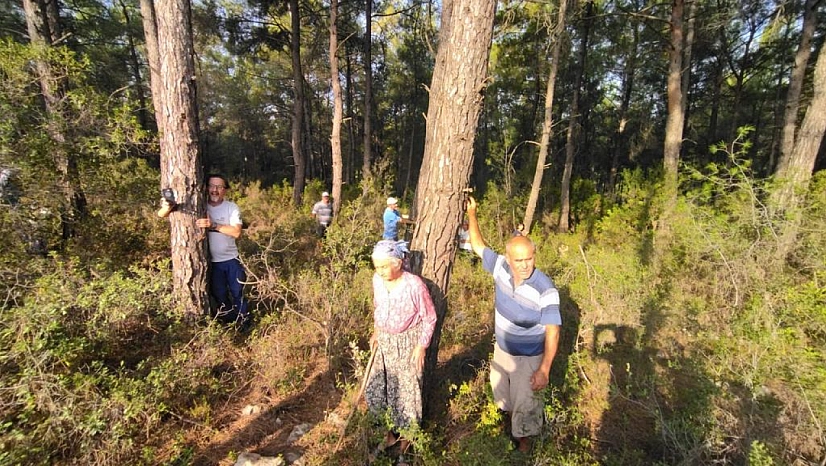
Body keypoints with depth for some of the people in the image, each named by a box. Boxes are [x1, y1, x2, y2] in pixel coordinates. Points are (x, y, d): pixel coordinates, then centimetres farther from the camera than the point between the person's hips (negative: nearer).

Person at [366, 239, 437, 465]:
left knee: (406, 390, 10)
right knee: (377, 389, 15)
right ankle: (392, 431, 41)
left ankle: (405, 439, 35)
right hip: (384, 341, 6)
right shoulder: (377, 280, -9)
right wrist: (376, 332, 4)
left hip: (407, 343, -5)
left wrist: (421, 346, -13)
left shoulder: (414, 285, -25)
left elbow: (429, 318, -13)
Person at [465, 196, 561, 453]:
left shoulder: (546, 290, -31)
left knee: (525, 404, 15)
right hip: (501, 349, 5)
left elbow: (552, 332, -23)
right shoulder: (501, 267, -19)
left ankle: (524, 440, 44)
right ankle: (509, 416, 61)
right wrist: (471, 215, -6)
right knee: (502, 391, 30)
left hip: (528, 358, -5)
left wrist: (544, 369, -24)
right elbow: (478, 246, -4)